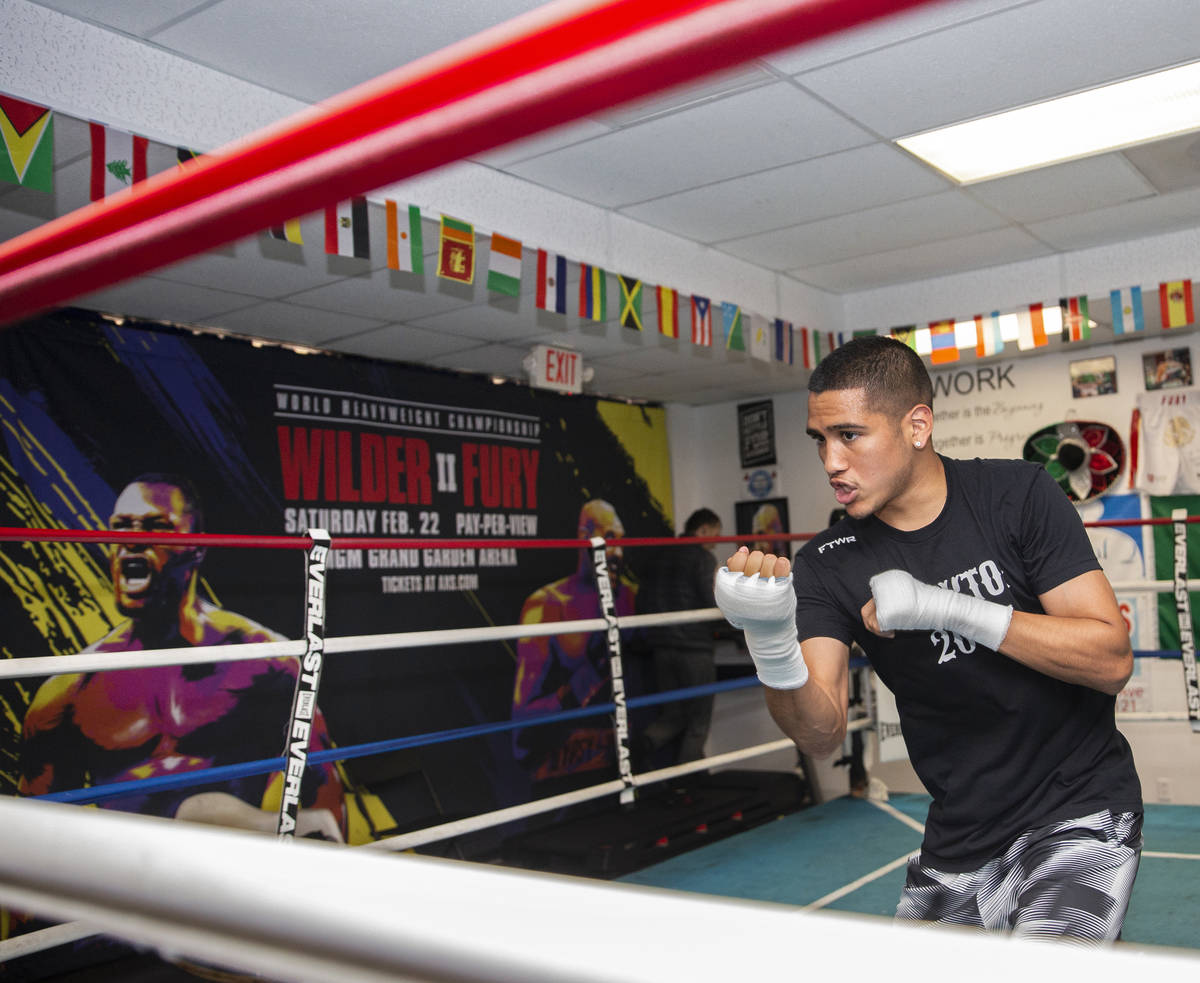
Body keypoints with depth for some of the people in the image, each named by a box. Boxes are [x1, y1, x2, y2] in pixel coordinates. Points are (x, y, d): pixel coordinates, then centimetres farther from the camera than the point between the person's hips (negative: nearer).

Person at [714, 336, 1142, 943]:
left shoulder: (1017, 495, -10)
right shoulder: (828, 565, -7)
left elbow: (1111, 659, -16)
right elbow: (822, 733, -16)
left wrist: (945, 607, -26)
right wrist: (772, 645, -38)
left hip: (1078, 814, -2)